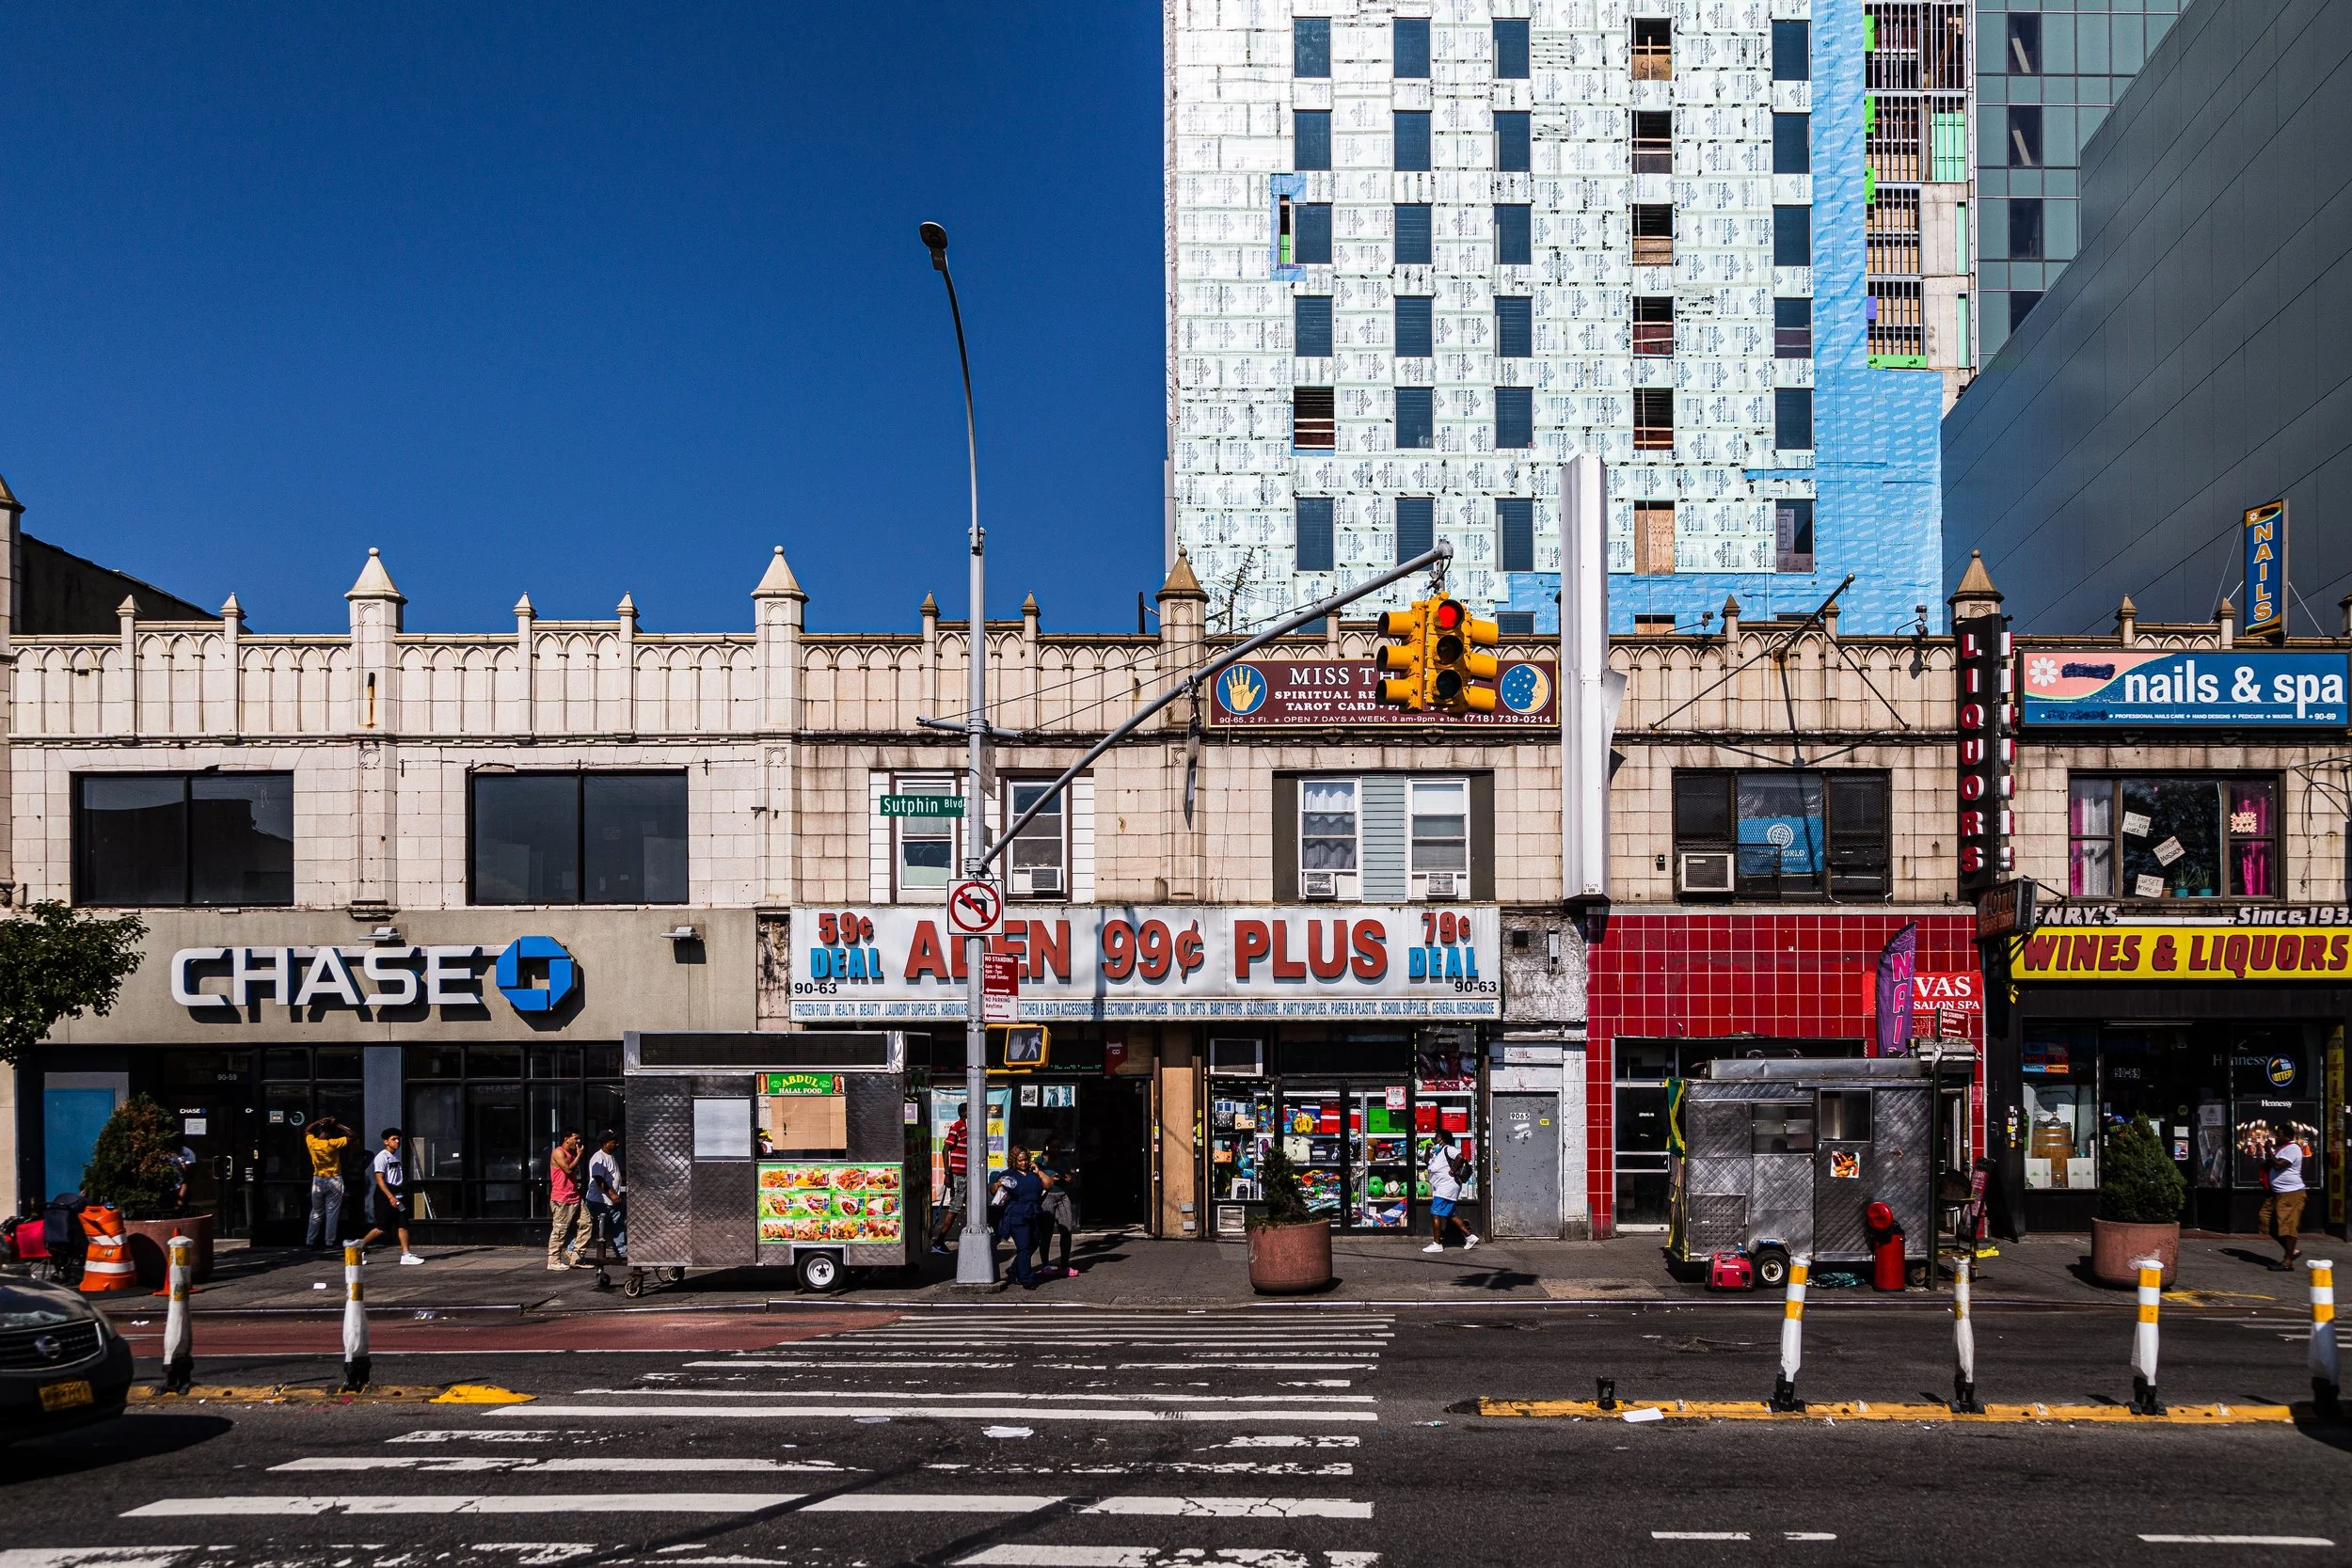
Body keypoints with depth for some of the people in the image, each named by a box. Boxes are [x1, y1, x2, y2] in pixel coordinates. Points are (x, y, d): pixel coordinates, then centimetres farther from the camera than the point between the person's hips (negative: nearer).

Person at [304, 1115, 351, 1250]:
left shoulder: (312, 1142, -5)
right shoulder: (333, 1144, -16)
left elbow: (307, 1131, 18)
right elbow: (350, 1135, -9)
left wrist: (320, 1121, 13)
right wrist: (338, 1125, -4)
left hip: (318, 1181, 4)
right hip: (334, 1181, -4)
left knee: (316, 1212, 14)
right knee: (332, 1213, 1)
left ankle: (309, 1241, 13)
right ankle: (329, 1242, 1)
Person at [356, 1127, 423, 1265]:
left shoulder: (397, 1156, 15)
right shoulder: (382, 1157, -11)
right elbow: (379, 1179, -17)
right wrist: (390, 1197, -24)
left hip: (398, 1195, 8)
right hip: (384, 1195, -8)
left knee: (403, 1225, 1)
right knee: (382, 1227, -8)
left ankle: (406, 1254, 1)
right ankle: (360, 1246, 8)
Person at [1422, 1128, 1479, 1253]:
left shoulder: (1448, 1149, -12)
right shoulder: (1437, 1151, 18)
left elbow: (1460, 1157, -28)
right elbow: (1427, 1161, 28)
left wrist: (1453, 1171, -21)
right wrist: (1428, 1150, 12)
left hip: (1446, 1187, -11)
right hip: (1440, 1188, 11)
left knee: (1435, 1214, -10)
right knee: (1450, 1215, 15)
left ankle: (1436, 1244, -7)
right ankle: (1469, 1236, 19)